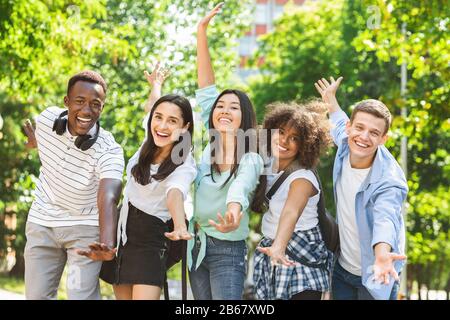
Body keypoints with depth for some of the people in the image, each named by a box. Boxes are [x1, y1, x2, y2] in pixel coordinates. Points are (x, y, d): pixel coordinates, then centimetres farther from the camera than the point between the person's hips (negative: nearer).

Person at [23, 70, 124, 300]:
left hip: (85, 227, -4)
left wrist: (107, 245, -61)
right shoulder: (47, 118, -15)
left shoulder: (110, 151, -27)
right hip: (42, 223, 4)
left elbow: (108, 199, -43)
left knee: (82, 296, -13)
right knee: (36, 296, 5)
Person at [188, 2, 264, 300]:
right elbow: (206, 88, 0)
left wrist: (234, 210, -57)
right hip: (196, 245, 5)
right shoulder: (207, 146, 2)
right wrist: (202, 31, -4)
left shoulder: (251, 160, -10)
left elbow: (241, 186, -33)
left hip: (228, 251, -5)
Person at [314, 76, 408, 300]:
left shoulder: (389, 181, -26)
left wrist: (382, 255, -66)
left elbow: (385, 219, -45)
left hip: (374, 276, -5)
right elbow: (340, 126, 16)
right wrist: (330, 100, 35)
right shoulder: (345, 145, -9)